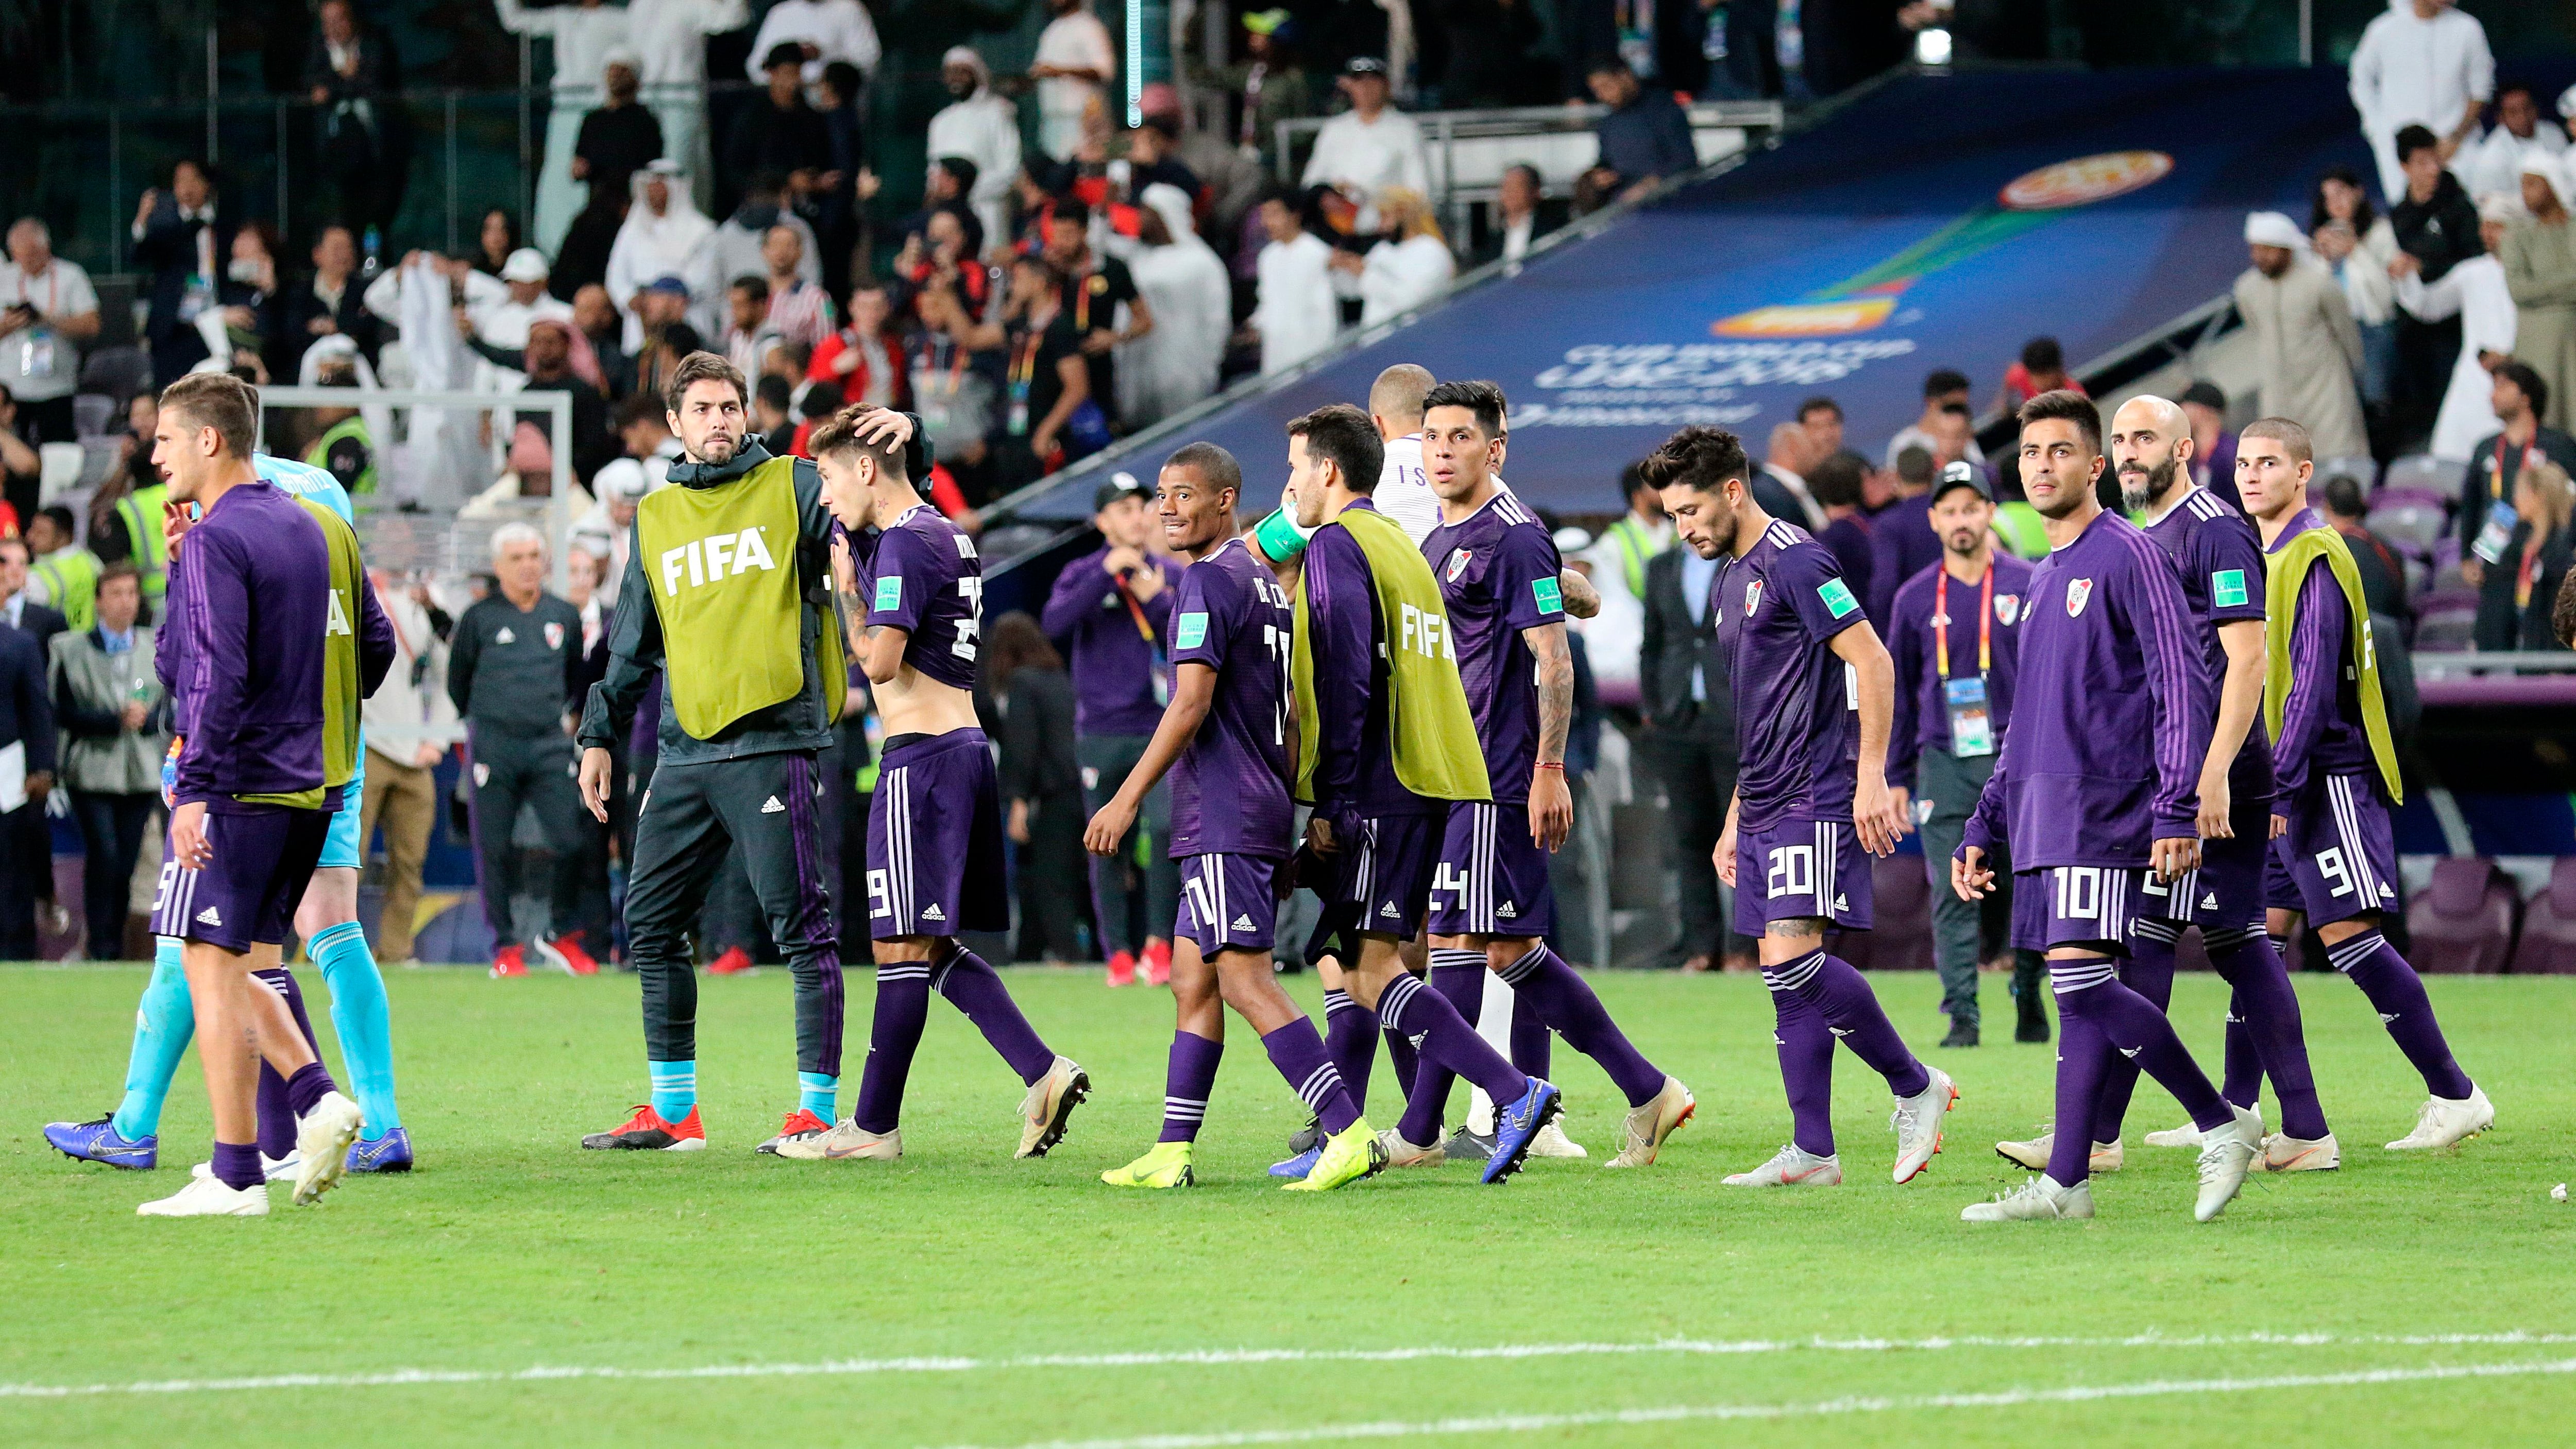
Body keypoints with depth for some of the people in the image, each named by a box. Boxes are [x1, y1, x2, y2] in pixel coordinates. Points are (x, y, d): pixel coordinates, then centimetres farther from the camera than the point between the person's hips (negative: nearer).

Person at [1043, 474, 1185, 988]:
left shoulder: (1174, 575, 8)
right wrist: (1108, 572, -19)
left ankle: (1158, 941, -8)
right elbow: (1055, 622, -15)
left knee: (1165, 829, -18)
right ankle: (1119, 952, 9)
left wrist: (1155, 599, -13)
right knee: (1109, 849, 1)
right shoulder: (1082, 574, 3)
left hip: (1161, 729, 0)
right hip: (1101, 731, 0)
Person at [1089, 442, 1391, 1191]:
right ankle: (1172, 1154, 11)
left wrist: (1127, 798, -14)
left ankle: (1352, 1135, -18)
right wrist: (1287, 810, 26)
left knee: (1245, 980, -12)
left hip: (1225, 820, -10)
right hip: (1264, 815, 10)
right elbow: (1294, 718, 21)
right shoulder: (1268, 584, 18)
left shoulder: (1209, 581, -11)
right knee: (1192, 981, 11)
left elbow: (1191, 705, -17)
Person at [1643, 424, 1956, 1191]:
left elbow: (1874, 663, -15)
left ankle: (1916, 1086, -2)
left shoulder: (1794, 563, -10)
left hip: (1816, 797, -10)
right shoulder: (1729, 581, 19)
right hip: (1766, 805, 10)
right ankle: (1812, 1152, 4)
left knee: (1794, 959, -17)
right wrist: (1736, 817, 24)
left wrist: (1872, 776, -19)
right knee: (1784, 975, 4)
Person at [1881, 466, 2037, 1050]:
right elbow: (1899, 692, 15)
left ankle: (2029, 1001, 17)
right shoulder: (1916, 598, 9)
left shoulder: (2028, 587, 4)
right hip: (1944, 762, 1)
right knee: (1952, 894, -5)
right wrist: (1896, 779, 11)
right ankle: (1962, 1016, -5)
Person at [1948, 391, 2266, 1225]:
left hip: (2103, 811, -8)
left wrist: (2177, 813, -18)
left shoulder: (2128, 557, -5)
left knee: (2084, 981, -17)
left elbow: (2181, 688, -11)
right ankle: (2065, 1183, 1)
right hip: (2042, 818, 8)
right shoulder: (2043, 579, 21)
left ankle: (2224, 1126, -8)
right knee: (2075, 996, 4)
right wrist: (1983, 831, 22)